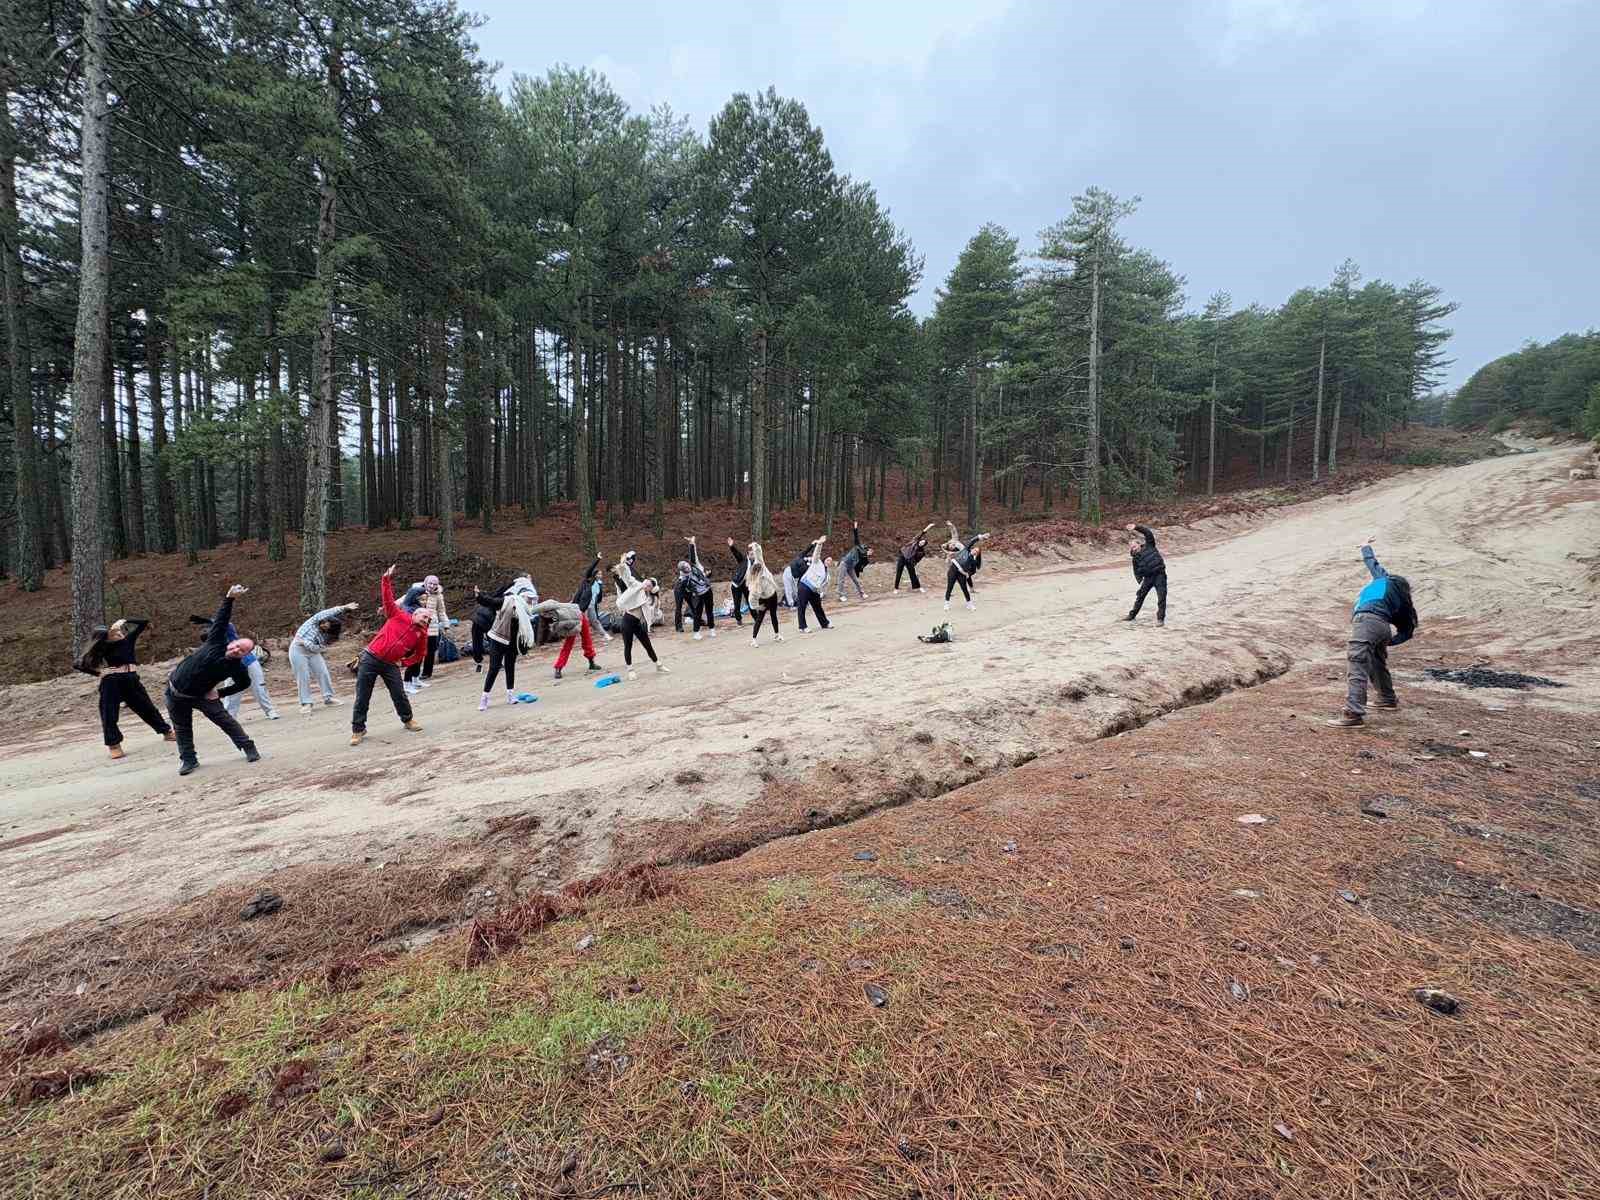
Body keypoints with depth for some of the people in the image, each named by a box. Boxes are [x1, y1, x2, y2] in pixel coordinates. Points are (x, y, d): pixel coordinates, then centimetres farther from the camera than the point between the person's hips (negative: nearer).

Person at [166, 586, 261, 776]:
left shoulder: (237, 668, -17)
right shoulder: (216, 642, -18)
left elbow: (244, 683, 3)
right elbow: (222, 618, -21)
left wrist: (221, 693, -5)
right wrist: (229, 598, -31)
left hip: (202, 695, -1)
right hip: (175, 692, 1)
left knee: (225, 720, -8)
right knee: (182, 728, 9)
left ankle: (249, 748, 4)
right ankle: (188, 760, 24)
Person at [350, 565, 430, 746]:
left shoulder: (422, 635, 3)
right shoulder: (399, 615, -2)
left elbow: (420, 654, 15)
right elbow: (388, 597, -3)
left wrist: (404, 662, 4)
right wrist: (387, 579, -12)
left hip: (390, 665, 3)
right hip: (370, 658, -2)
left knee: (399, 695, 7)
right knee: (362, 697, 1)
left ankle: (408, 720, 32)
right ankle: (358, 729, 13)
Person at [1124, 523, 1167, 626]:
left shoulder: (1148, 546, 4)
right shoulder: (1135, 559, 8)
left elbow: (1148, 534, -6)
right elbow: (1137, 573, 7)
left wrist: (1136, 527, -13)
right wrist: (1140, 581, -9)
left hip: (1160, 574, -3)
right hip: (1148, 577, 3)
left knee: (1161, 596, -9)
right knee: (1140, 595, 12)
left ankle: (1160, 618, -5)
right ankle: (1132, 614, 27)